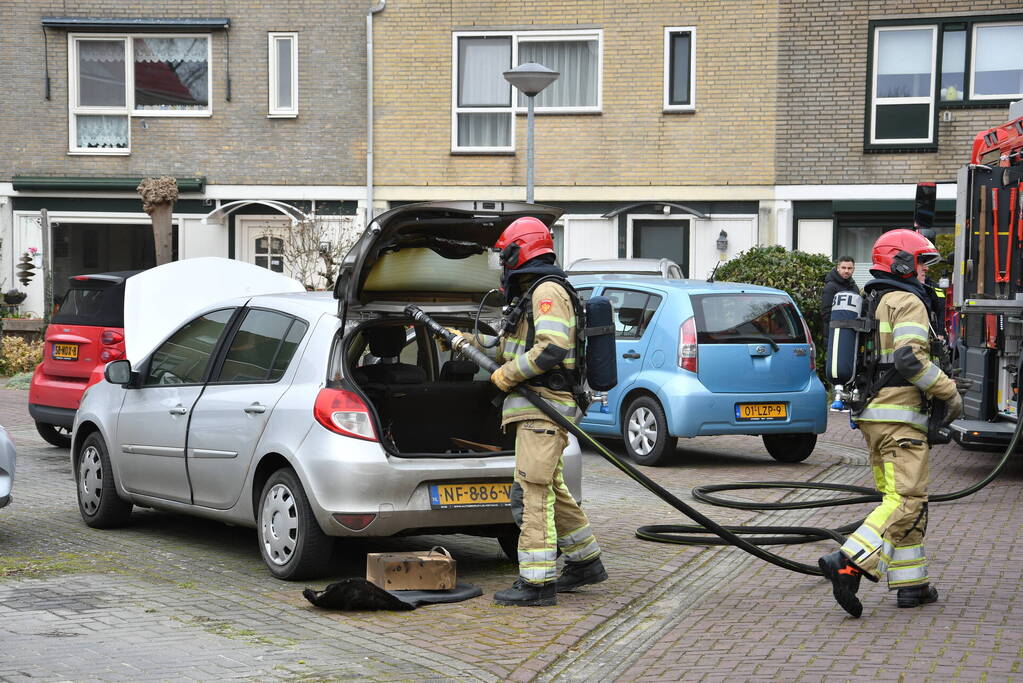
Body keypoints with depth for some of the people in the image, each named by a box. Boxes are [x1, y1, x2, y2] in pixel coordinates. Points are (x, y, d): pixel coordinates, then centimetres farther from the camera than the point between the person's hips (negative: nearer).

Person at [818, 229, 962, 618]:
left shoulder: (868, 302, 19)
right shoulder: (907, 302, -9)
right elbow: (911, 359, -21)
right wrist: (950, 392, -11)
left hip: (871, 414, 10)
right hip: (899, 415, -10)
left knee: (897, 497, 13)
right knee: (906, 500, -12)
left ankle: (911, 584, 16)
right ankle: (848, 563, -25)